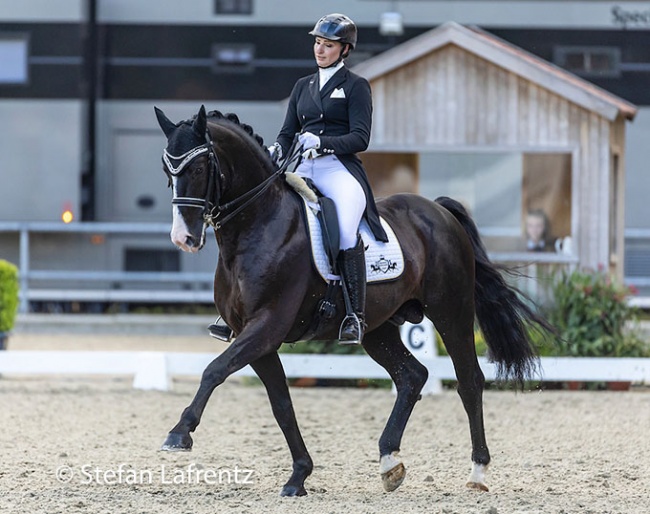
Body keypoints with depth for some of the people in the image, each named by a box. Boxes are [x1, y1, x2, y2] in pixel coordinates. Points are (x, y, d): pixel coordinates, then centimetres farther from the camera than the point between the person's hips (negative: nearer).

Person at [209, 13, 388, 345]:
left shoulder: (356, 86, 4)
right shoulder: (303, 86, 21)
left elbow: (360, 138, -5)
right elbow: (288, 133, 19)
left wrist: (321, 142, -20)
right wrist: (276, 151, -3)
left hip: (340, 170, -6)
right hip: (302, 170, 6)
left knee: (347, 230, -33)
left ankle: (356, 316, -29)